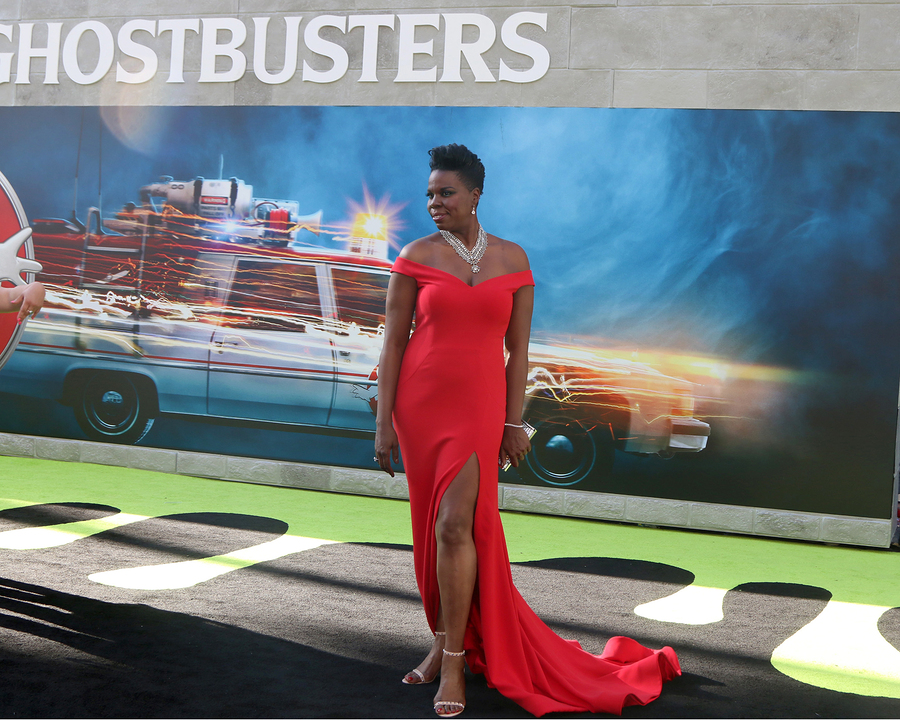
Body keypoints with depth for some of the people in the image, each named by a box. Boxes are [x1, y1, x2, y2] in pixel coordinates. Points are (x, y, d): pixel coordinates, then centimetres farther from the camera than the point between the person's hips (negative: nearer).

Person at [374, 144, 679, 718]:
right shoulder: (416, 257, 0)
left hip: (479, 407, -1)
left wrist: (514, 422, 1)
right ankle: (446, 641, 26)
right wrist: (384, 423, -5)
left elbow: (518, 347, 5)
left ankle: (454, 659, -3)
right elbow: (393, 342, 0)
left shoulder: (512, 260, 3)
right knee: (432, 528, 9)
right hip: (420, 402, 1)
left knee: (455, 524, -13)